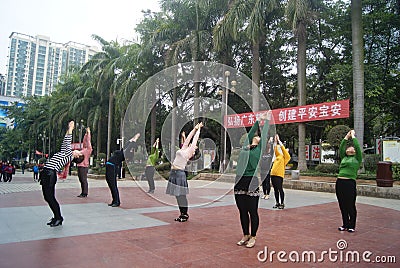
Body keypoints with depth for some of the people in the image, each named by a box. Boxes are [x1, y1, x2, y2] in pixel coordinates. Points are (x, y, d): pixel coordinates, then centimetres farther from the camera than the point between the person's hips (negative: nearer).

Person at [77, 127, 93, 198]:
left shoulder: (89, 149, -2)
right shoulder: (83, 149, 18)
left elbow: (88, 141, -4)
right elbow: (84, 140, 27)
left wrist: (88, 132, 3)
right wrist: (86, 133, 30)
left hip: (84, 166, -8)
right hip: (79, 166, 8)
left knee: (84, 180, -7)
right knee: (81, 180, 10)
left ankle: (85, 194, -4)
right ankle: (82, 193, 16)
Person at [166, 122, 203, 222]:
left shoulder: (189, 151, 1)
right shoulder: (183, 149, 17)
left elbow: (195, 138, 8)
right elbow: (189, 137, 22)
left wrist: (198, 129, 18)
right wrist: (195, 128, 29)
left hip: (180, 173, -7)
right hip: (174, 173, 7)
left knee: (181, 195, -2)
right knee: (177, 195, 9)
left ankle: (185, 214, 9)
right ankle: (182, 213, 18)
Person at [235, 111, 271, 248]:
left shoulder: (260, 148, 4)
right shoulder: (246, 146, 16)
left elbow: (264, 134, 7)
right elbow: (250, 132, 22)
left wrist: (267, 121, 17)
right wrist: (258, 120, 31)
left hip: (252, 183, -5)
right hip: (240, 183, 5)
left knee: (253, 212, 4)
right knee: (242, 212, 12)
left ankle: (253, 237, 17)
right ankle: (245, 236, 25)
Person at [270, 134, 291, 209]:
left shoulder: (285, 157, 0)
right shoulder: (278, 156, 18)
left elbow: (283, 148, -8)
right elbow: (275, 149, 20)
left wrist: (279, 142, -2)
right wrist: (276, 141, 17)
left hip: (279, 175, -7)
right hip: (273, 174, 7)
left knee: (280, 189, -3)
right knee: (275, 189, 12)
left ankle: (282, 203, 6)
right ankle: (277, 203, 21)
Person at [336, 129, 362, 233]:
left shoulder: (357, 158, 5)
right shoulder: (344, 158, 18)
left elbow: (358, 146, -4)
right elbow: (340, 148, 12)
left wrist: (353, 136, 7)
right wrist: (346, 137, 17)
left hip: (350, 183, -5)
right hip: (340, 182, 5)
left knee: (351, 206, 2)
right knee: (342, 206, 11)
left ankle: (352, 226, 16)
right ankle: (345, 225, 23)